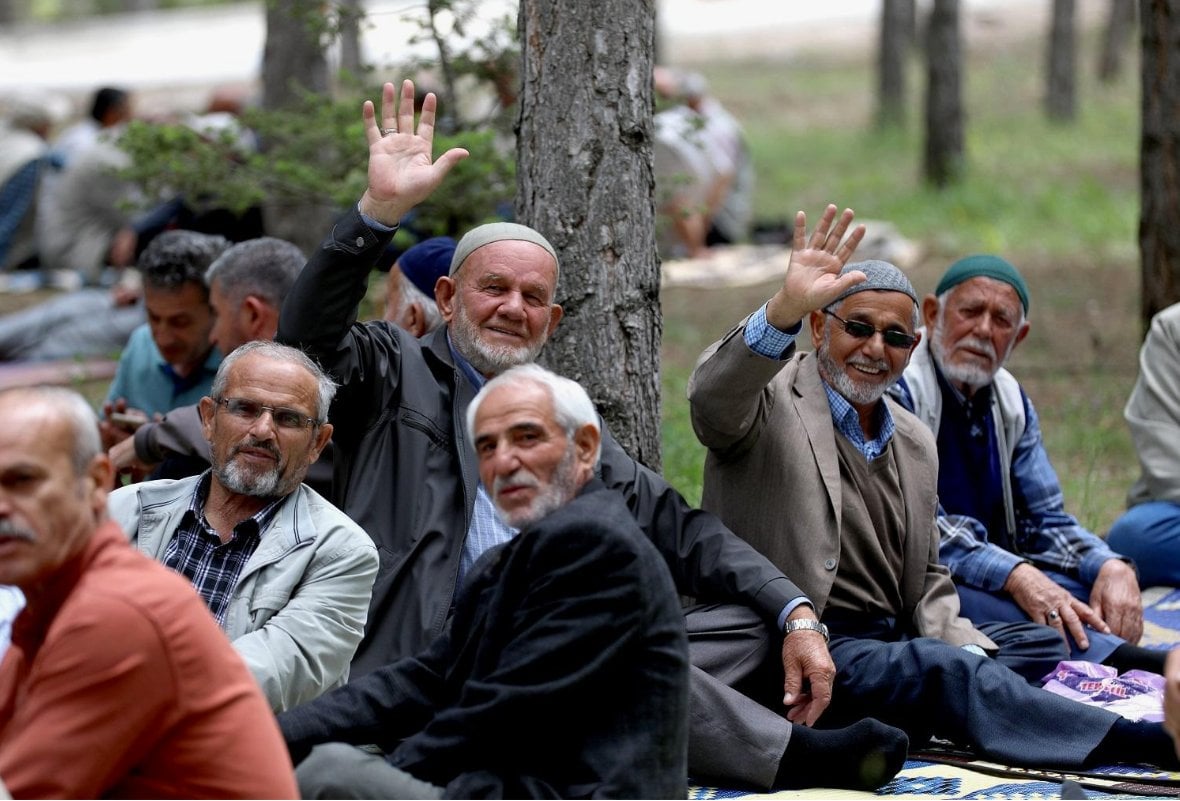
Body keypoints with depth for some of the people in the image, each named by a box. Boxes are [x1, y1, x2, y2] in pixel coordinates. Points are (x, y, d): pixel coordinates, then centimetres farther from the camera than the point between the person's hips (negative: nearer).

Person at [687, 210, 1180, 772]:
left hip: (894, 648, 10)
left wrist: (960, 644, 2)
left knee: (1045, 646, -4)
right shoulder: (772, 400, -1)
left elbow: (926, 580, 25)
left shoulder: (915, 445, 21)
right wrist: (785, 308, -43)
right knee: (943, 670, -30)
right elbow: (712, 398, -26)